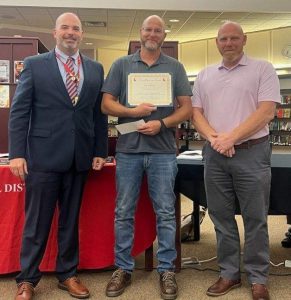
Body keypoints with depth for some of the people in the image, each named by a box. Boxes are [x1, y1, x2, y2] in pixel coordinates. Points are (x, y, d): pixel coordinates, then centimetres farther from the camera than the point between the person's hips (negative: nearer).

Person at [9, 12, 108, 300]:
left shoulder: (95, 69, 10)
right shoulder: (34, 64, 1)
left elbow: (99, 113, 10)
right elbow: (19, 111, -2)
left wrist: (100, 152, 6)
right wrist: (17, 153, -9)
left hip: (79, 157, 3)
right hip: (43, 155, -3)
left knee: (70, 220, 13)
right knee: (37, 222, 6)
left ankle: (67, 274, 28)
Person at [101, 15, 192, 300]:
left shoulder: (175, 67, 9)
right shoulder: (121, 65, 8)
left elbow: (186, 108, 5)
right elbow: (106, 104, 4)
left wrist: (161, 123, -11)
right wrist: (133, 111, -13)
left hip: (163, 149, 0)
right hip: (128, 148, 1)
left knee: (165, 213, 4)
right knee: (124, 212, 7)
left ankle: (166, 270, 17)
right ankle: (123, 268, 20)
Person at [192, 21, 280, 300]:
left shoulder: (263, 69, 0)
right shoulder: (204, 75, 13)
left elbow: (266, 111, -9)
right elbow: (196, 113, 9)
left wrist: (230, 138, -16)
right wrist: (214, 138, -10)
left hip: (252, 152, -4)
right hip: (214, 154, 4)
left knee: (254, 218, 3)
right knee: (221, 216, 10)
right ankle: (229, 272, 24)